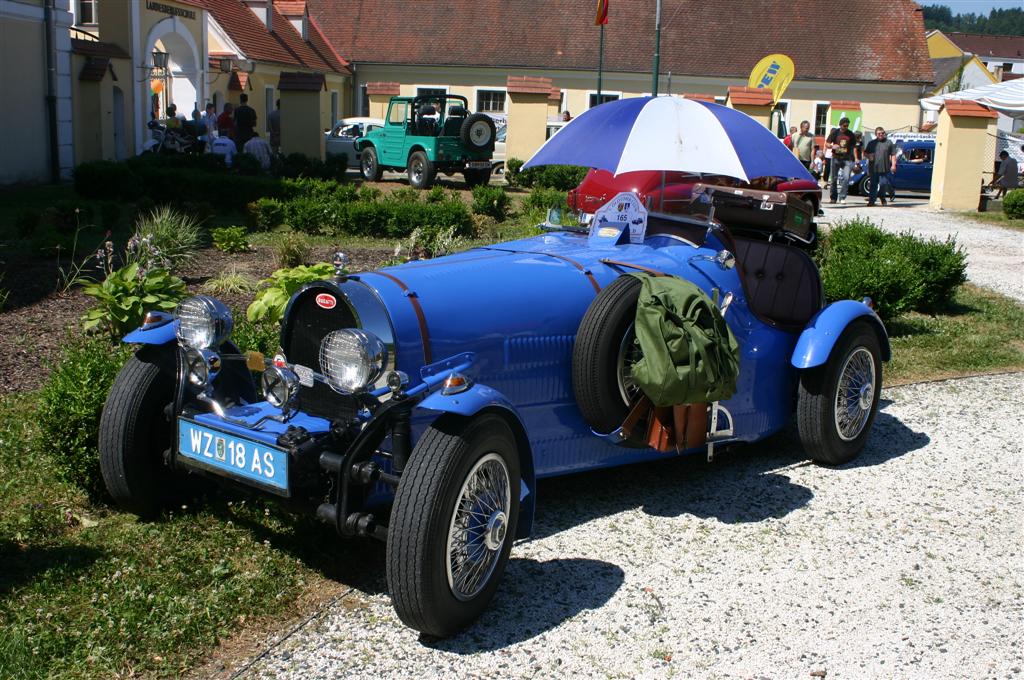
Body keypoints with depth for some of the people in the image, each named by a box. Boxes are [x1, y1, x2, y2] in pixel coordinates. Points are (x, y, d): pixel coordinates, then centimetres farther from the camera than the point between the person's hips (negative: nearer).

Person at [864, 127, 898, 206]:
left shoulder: (889, 143, 8)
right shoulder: (871, 143, 13)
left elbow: (893, 155, 6)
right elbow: (865, 153, 18)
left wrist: (893, 165, -4)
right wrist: (869, 156, -5)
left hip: (885, 169, -1)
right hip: (873, 169, 1)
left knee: (884, 184, -1)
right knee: (873, 185, 2)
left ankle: (883, 199, 16)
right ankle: (871, 200, 6)